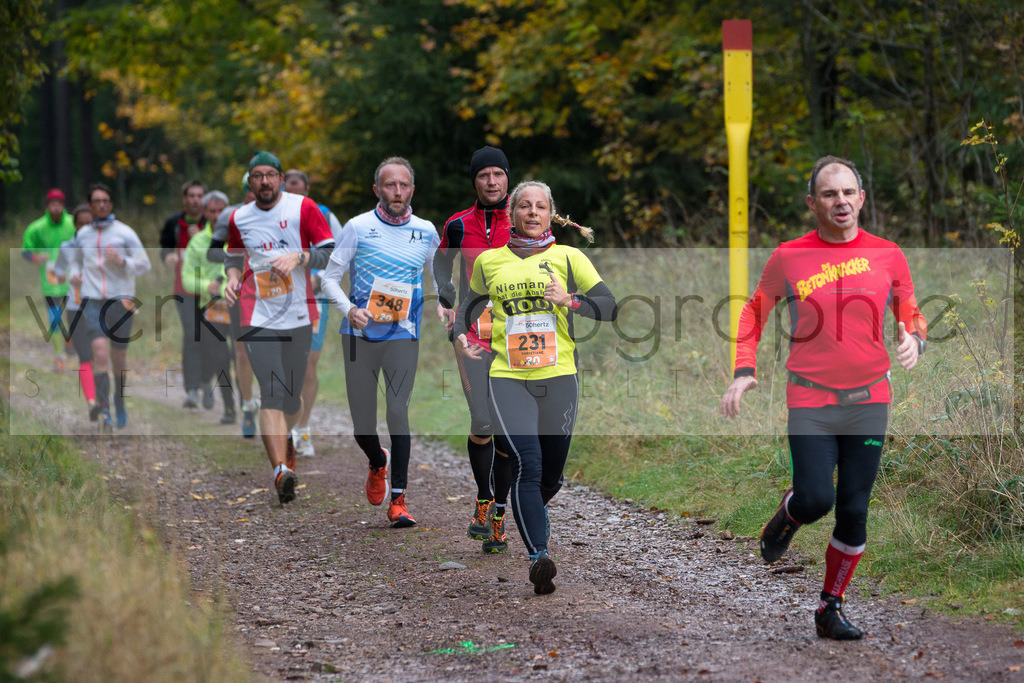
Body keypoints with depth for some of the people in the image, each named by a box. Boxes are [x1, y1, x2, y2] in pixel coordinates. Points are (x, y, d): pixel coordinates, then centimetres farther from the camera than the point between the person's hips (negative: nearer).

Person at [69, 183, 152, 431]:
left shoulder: (124, 233, 2)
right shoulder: (82, 235, 11)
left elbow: (144, 265, 2)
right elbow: (76, 260, 28)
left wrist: (122, 261, -16)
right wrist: (74, 274, 6)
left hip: (121, 299, -1)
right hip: (93, 300, 1)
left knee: (119, 359, 7)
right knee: (100, 354, -17)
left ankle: (120, 402, 33)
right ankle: (104, 411, -19)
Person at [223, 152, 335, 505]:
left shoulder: (303, 208, -1)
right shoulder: (238, 218, 9)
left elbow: (331, 253, -1)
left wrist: (298, 257, -17)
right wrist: (233, 278, 5)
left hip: (299, 314, 0)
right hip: (258, 315, 0)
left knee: (292, 395, 10)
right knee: (272, 393, -15)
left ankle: (287, 440, 43)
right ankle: (281, 469, -23)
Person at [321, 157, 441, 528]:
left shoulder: (426, 232, 5)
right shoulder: (358, 228, -1)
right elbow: (330, 277, 2)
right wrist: (349, 309, -16)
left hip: (403, 334, 0)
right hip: (360, 334, 0)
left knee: (398, 411, -15)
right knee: (362, 422, 4)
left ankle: (398, 499, -11)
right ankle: (378, 463, 39)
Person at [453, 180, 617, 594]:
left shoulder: (568, 258, 6)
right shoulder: (489, 262, 11)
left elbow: (611, 307, 2)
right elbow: (471, 303, 29)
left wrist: (570, 301, -14)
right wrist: (460, 334, 10)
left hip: (559, 377, 1)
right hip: (508, 378, -1)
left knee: (552, 473, 10)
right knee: (526, 463, -20)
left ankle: (532, 513, 46)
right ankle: (538, 557, -27)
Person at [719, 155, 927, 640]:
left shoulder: (887, 256, 2)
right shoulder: (788, 258, -1)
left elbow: (911, 316, 13)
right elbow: (755, 311, 13)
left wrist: (913, 340, -11)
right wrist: (744, 371, 1)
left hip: (869, 401, 2)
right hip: (810, 403, -2)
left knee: (853, 512, 1)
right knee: (816, 500, -15)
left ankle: (831, 609, 16)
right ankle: (788, 515, 22)